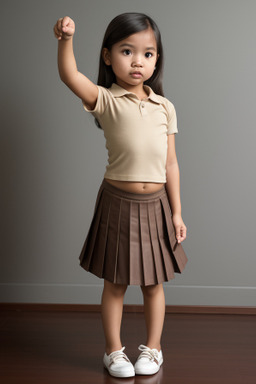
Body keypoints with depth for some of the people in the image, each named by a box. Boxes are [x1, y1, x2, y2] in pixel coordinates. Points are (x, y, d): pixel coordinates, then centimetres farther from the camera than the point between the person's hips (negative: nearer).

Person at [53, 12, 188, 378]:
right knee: (115, 283, 10)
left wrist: (176, 212, 4)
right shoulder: (106, 100, -6)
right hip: (118, 202, -3)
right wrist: (66, 39, -43)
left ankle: (153, 348, 32)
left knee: (153, 283, 14)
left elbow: (170, 163, 5)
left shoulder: (165, 107, 3)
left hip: (156, 204, 3)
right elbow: (69, 75, -25)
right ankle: (114, 351, 27)